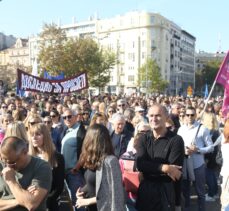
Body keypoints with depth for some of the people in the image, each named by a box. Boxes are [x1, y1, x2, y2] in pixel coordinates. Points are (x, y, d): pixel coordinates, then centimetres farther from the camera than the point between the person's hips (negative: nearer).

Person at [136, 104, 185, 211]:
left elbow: (174, 171, -16)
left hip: (166, 191, -4)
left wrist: (150, 169, -12)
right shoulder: (144, 138, 2)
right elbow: (140, 164, -12)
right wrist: (163, 168, -23)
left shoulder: (176, 140, -11)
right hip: (145, 189, 4)